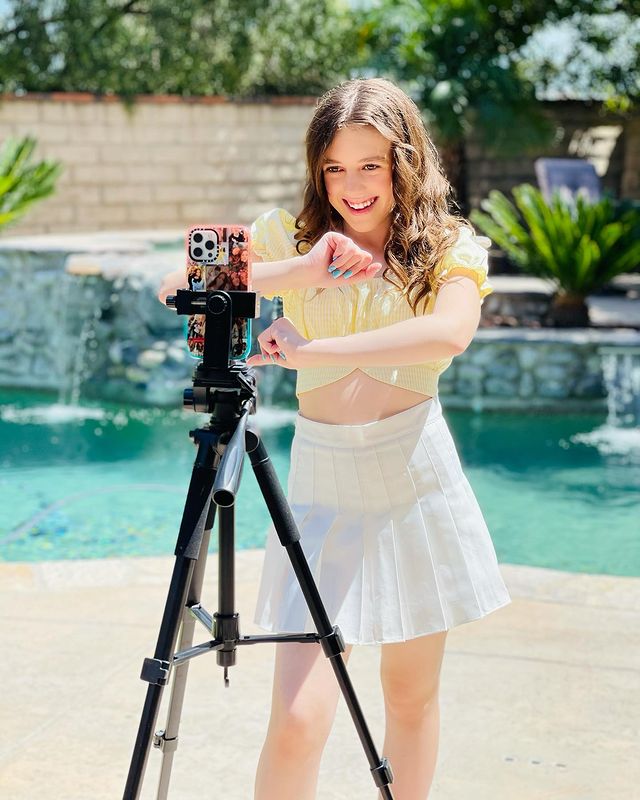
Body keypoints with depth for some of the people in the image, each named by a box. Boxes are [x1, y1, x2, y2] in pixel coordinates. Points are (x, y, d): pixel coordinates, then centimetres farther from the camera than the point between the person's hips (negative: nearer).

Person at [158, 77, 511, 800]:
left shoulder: (451, 248, 0)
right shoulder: (292, 235, 5)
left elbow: (449, 333, -22)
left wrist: (310, 351, -29)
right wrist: (300, 273, -23)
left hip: (416, 478, 0)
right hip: (320, 487, 0)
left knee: (411, 695, 12)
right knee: (298, 720, -9)